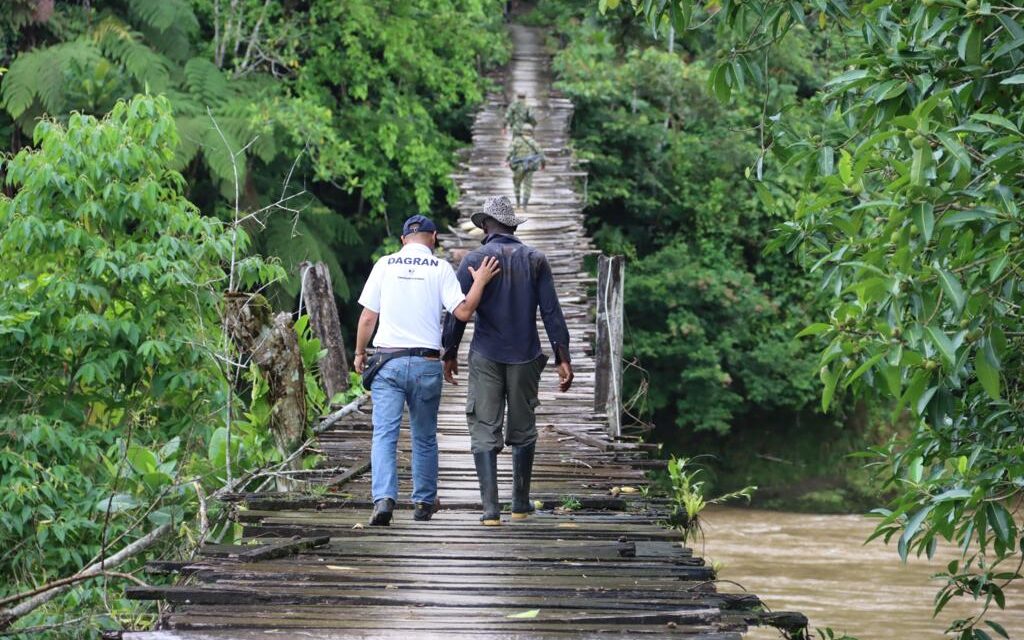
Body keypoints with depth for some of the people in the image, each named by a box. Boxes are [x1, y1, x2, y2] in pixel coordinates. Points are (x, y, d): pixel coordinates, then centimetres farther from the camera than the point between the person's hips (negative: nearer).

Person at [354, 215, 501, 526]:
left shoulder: (385, 264, 5)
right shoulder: (440, 268, 1)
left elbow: (368, 317, 6)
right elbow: (463, 311, -6)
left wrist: (359, 353, 18)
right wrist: (480, 282, 5)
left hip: (388, 360, 0)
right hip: (426, 363, 0)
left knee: (384, 434, -4)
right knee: (424, 437, 14)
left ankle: (384, 498, -20)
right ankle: (425, 501, 22)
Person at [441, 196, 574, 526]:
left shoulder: (474, 260, -3)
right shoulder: (536, 260, 4)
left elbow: (458, 311, -3)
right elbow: (551, 312, 1)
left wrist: (450, 353, 8)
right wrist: (563, 358, 2)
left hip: (486, 358, -2)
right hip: (525, 358, 2)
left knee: (485, 431, -1)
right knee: (523, 430, 14)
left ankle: (490, 507, -10)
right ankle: (521, 504, 21)